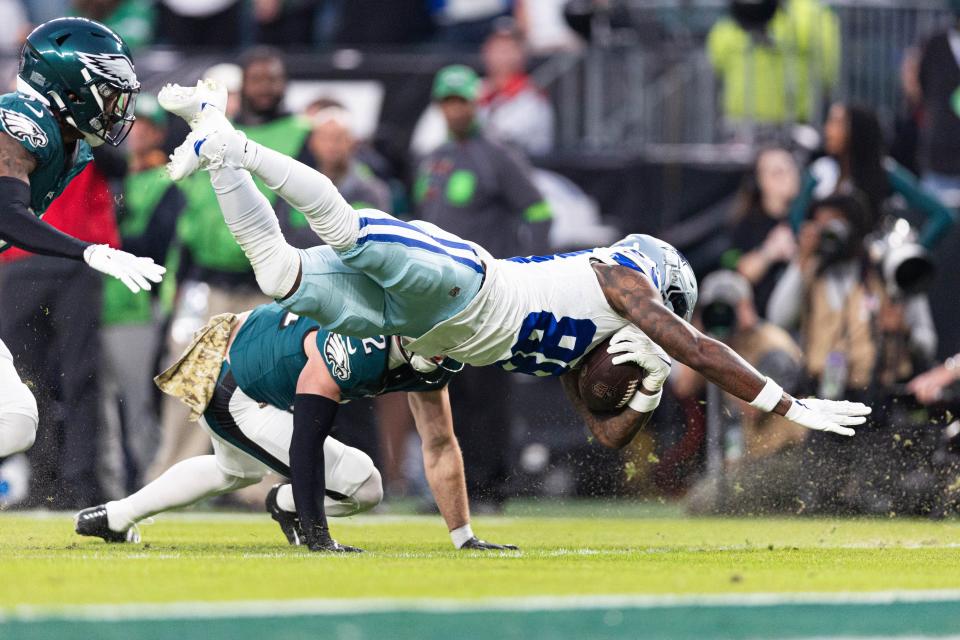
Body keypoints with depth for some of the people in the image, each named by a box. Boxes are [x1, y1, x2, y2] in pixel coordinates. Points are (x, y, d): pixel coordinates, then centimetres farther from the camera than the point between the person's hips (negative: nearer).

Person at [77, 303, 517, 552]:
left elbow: (440, 448, -5)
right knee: (361, 486, -18)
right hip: (229, 394, -9)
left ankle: (113, 518, 52)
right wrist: (317, 537, -35)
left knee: (237, 470, 38)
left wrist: (464, 539, -5)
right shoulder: (351, 350, -38)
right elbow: (306, 441, -36)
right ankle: (287, 506, 15)